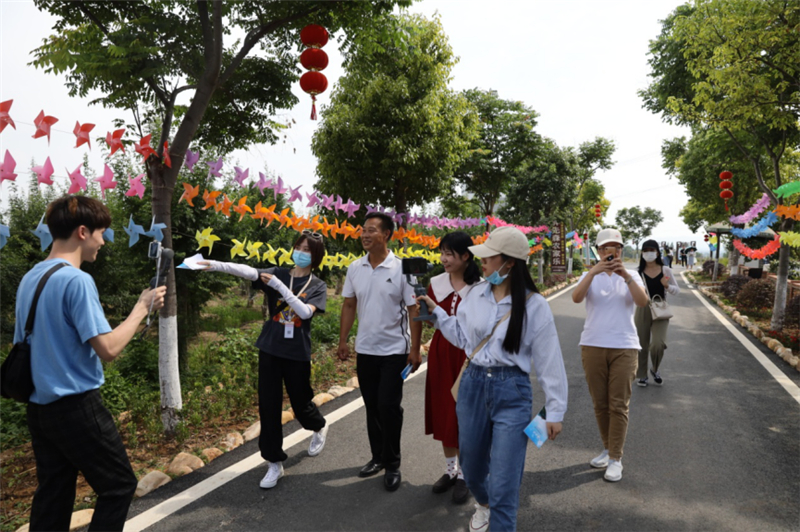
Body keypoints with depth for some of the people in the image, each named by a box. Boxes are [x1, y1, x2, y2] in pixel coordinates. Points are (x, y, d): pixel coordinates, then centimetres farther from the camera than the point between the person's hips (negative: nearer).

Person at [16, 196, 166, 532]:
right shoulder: (77, 280, -19)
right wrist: (142, 308, -14)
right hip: (77, 407, -9)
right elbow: (108, 349, -24)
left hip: (39, 406, 9)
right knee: (119, 485, 6)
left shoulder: (29, 279, 8)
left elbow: (23, 343, 16)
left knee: (52, 495, 16)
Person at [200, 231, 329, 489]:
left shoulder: (317, 286, -3)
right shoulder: (277, 273, 0)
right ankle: (275, 463, 15)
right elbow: (249, 271, -18)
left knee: (300, 403, 13)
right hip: (270, 349, 2)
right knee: (268, 406, 2)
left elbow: (305, 312, -21)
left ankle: (319, 427, 47)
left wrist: (279, 286, -24)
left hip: (297, 353, -1)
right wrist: (216, 264, -36)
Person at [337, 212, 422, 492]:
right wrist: (343, 340, 6)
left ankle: (392, 464, 16)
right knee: (371, 406, 13)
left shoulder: (402, 269, -12)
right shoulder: (354, 268, 1)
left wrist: (415, 349, -11)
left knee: (389, 406, -3)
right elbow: (349, 306, 9)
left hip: (394, 351, -4)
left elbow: (414, 311, -9)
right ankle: (378, 456, 31)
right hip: (364, 350, 4)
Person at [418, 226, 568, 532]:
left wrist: (555, 411, -3)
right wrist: (436, 311, 5)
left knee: (503, 488, -5)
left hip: (512, 393, -4)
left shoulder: (535, 306, -11)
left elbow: (549, 362, -6)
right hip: (473, 385, 5)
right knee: (471, 468, 21)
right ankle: (483, 504, 55)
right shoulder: (476, 295, 1)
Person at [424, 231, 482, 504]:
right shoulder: (436, 283, 2)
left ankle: (463, 475, 23)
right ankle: (450, 468, 33)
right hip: (441, 352, 4)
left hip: (467, 355, -4)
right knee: (442, 412, 13)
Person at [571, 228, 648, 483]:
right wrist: (593, 272, -27)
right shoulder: (590, 275, 5)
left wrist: (626, 276, -26)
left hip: (624, 347, -1)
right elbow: (576, 297, -15)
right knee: (600, 404, 10)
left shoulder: (631, 276, 6)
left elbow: (643, 302, -13)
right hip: (593, 346, 1)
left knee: (618, 405, -1)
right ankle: (608, 448, 27)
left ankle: (615, 458, 7)